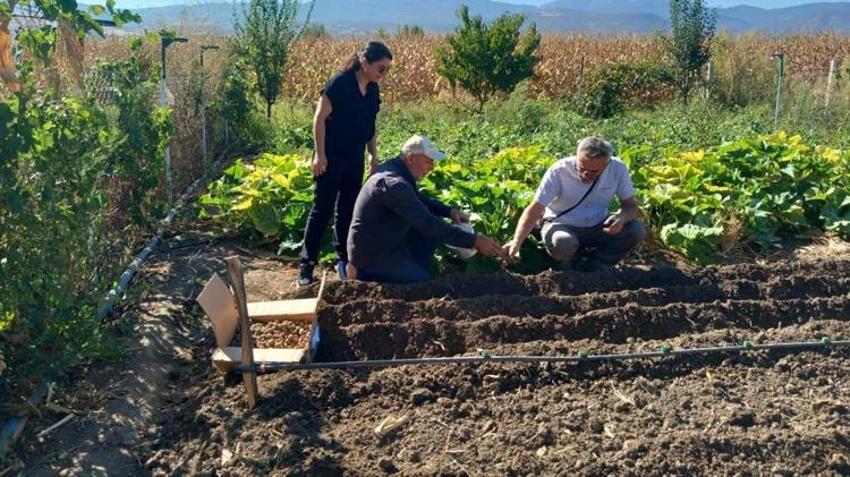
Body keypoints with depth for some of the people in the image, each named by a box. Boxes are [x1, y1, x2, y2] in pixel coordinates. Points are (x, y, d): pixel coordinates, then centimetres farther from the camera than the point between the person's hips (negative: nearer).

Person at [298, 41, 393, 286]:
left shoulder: (373, 89, 5)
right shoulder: (339, 84, -17)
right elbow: (319, 119, -15)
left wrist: (373, 154, 12)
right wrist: (320, 154, -16)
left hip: (355, 157, 7)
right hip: (332, 156, -7)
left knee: (348, 208, 11)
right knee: (323, 208, -4)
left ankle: (344, 259, 21)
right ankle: (306, 264, 2)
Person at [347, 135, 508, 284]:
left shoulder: (397, 169, 2)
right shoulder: (395, 184, -29)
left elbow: (419, 198, 20)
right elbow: (428, 224, -32)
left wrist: (449, 211, 2)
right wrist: (474, 241, -31)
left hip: (390, 243, 10)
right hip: (373, 253, -10)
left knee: (437, 225, 10)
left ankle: (413, 271, 13)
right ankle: (365, 273, 0)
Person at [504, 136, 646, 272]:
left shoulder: (618, 169, -15)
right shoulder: (559, 171, -23)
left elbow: (631, 206, -7)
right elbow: (534, 209, -26)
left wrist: (622, 217, -32)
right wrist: (516, 242, -39)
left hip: (597, 227, 4)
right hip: (561, 225, -3)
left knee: (636, 230, -20)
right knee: (563, 243, -38)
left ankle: (588, 269, -7)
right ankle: (568, 269, -1)